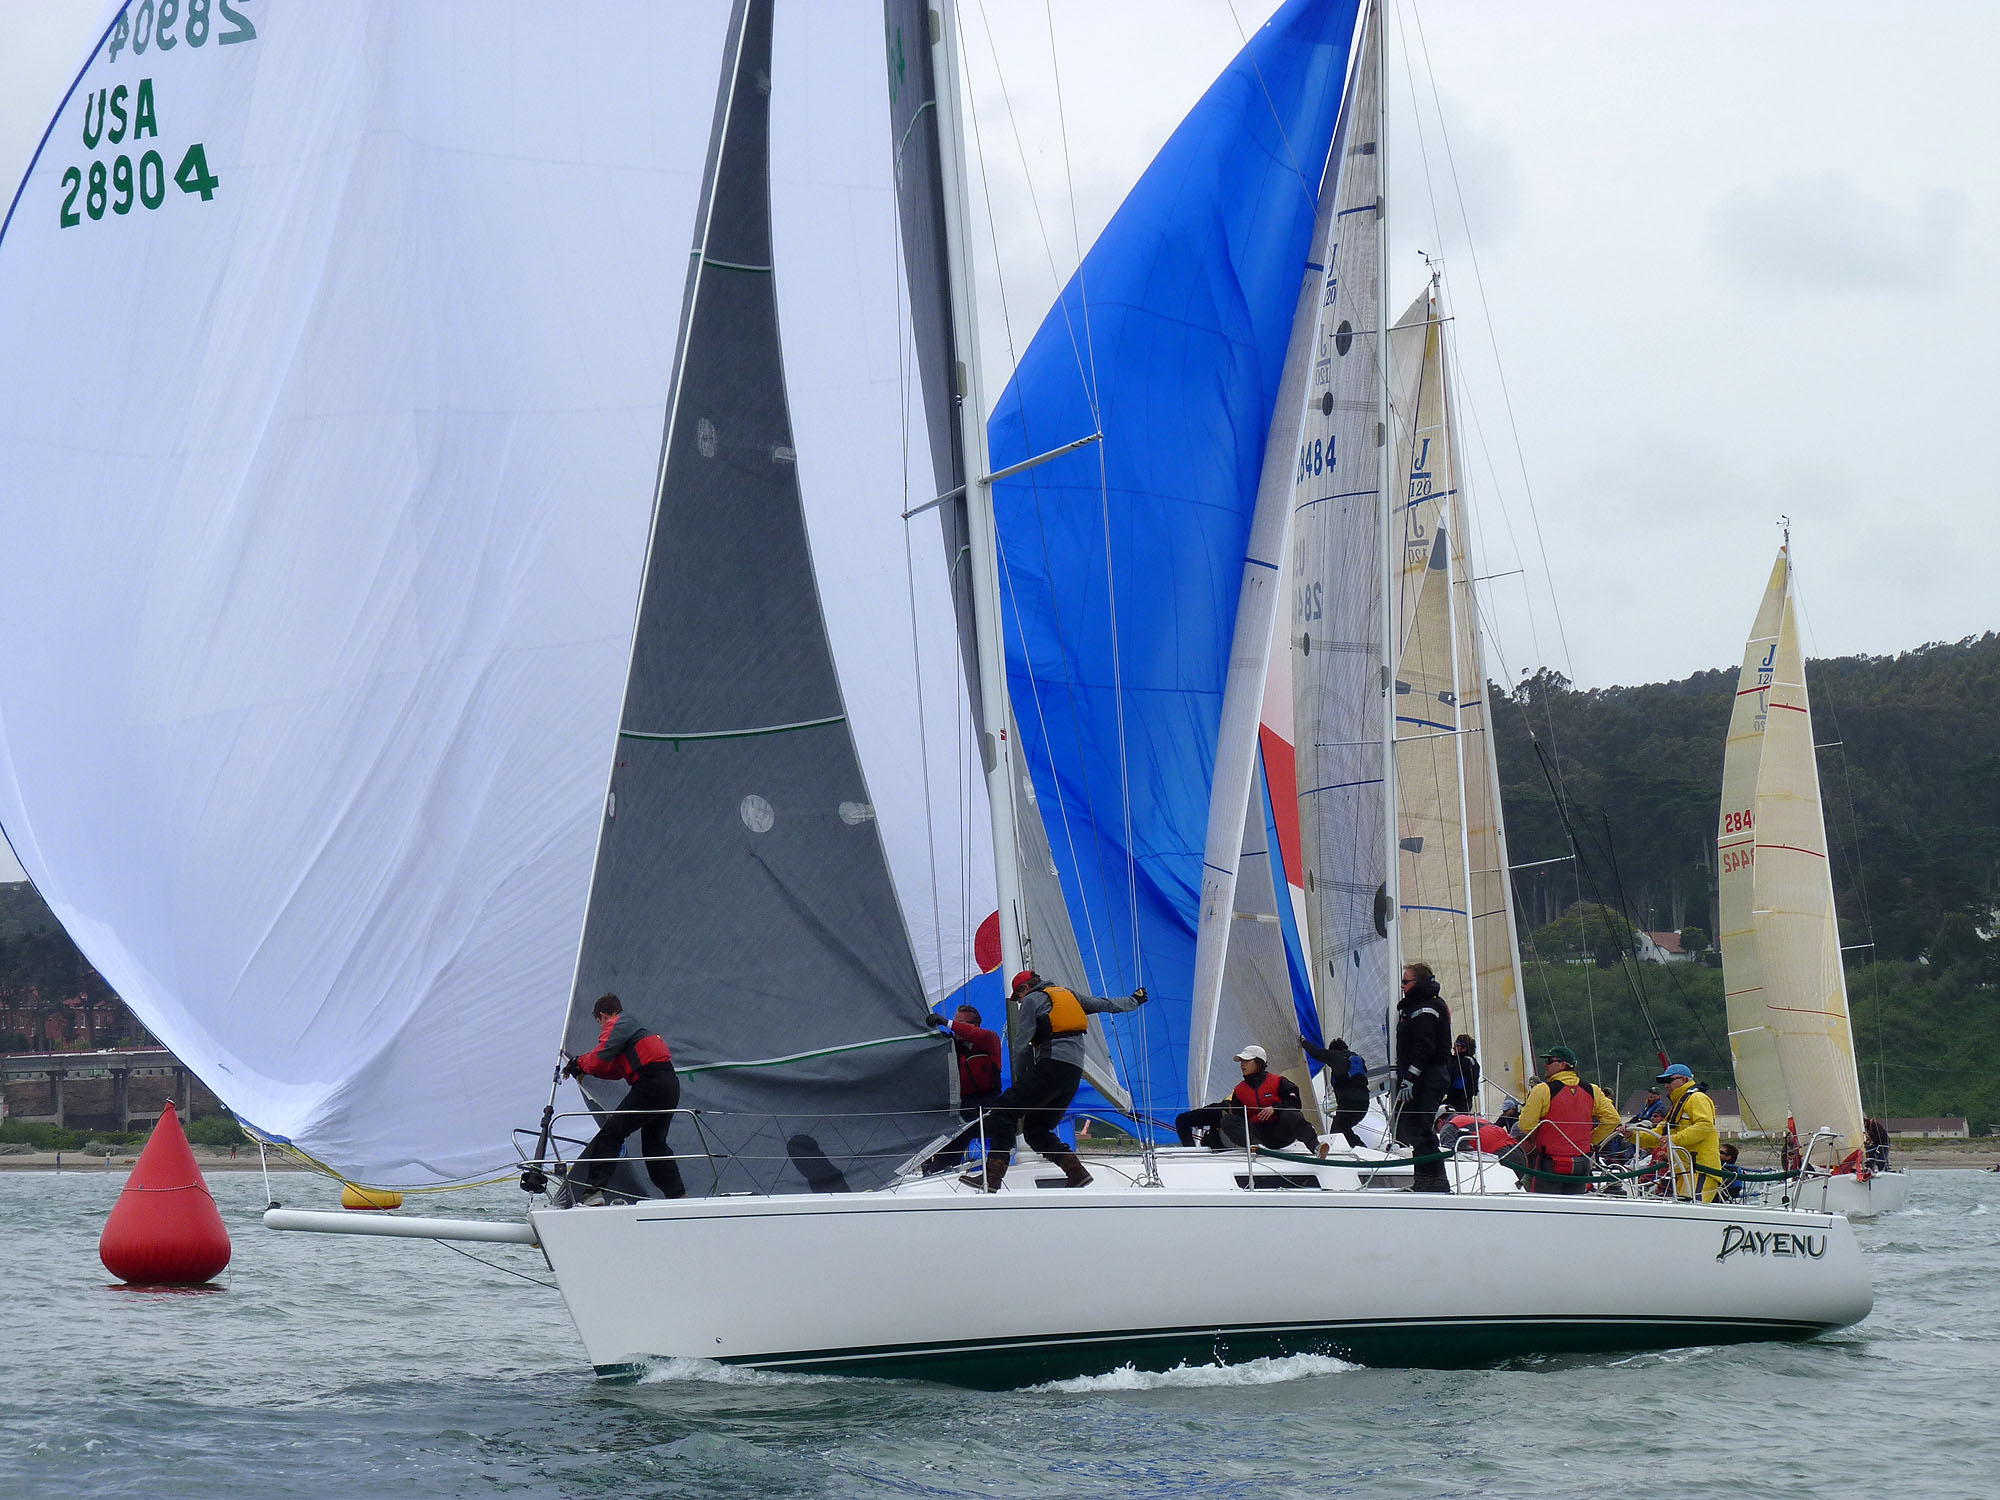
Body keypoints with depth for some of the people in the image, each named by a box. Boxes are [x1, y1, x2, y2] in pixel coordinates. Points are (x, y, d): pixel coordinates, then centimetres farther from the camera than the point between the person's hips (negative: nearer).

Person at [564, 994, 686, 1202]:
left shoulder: (616, 1025, 2)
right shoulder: (635, 1025, 31)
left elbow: (599, 1060, -9)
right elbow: (617, 1069, 31)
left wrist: (579, 1063, 12)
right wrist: (581, 1065, 29)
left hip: (651, 1084, -9)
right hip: (671, 1084, 9)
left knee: (611, 1134, -6)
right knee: (654, 1144, 18)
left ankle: (594, 1191, -15)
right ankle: (678, 1195, 13)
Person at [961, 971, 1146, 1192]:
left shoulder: (1031, 1000, 8)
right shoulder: (1069, 995, 27)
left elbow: (1022, 1043, 1)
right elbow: (1106, 1004, 38)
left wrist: (1020, 1080, 5)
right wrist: (1134, 1001, 56)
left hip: (1052, 1064, -8)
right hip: (1075, 1071, 8)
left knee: (1005, 1110, -10)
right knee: (1036, 1129, 12)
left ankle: (992, 1177, -25)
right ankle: (1077, 1174, -3)